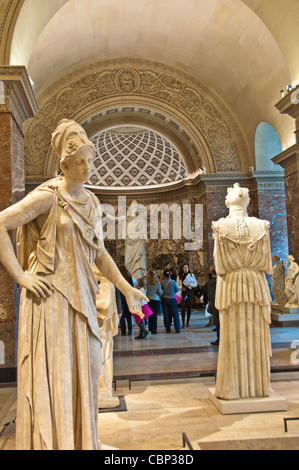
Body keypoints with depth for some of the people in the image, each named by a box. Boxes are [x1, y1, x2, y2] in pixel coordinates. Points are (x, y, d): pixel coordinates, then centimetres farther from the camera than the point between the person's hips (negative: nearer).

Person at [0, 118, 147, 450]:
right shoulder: (49, 195, -8)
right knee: (50, 373, -1)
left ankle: (80, 441, 28)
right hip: (49, 295, -6)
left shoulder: (91, 202, 12)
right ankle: (50, 441, 14)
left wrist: (126, 288, 12)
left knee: (80, 371, 12)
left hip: (80, 296, 7)